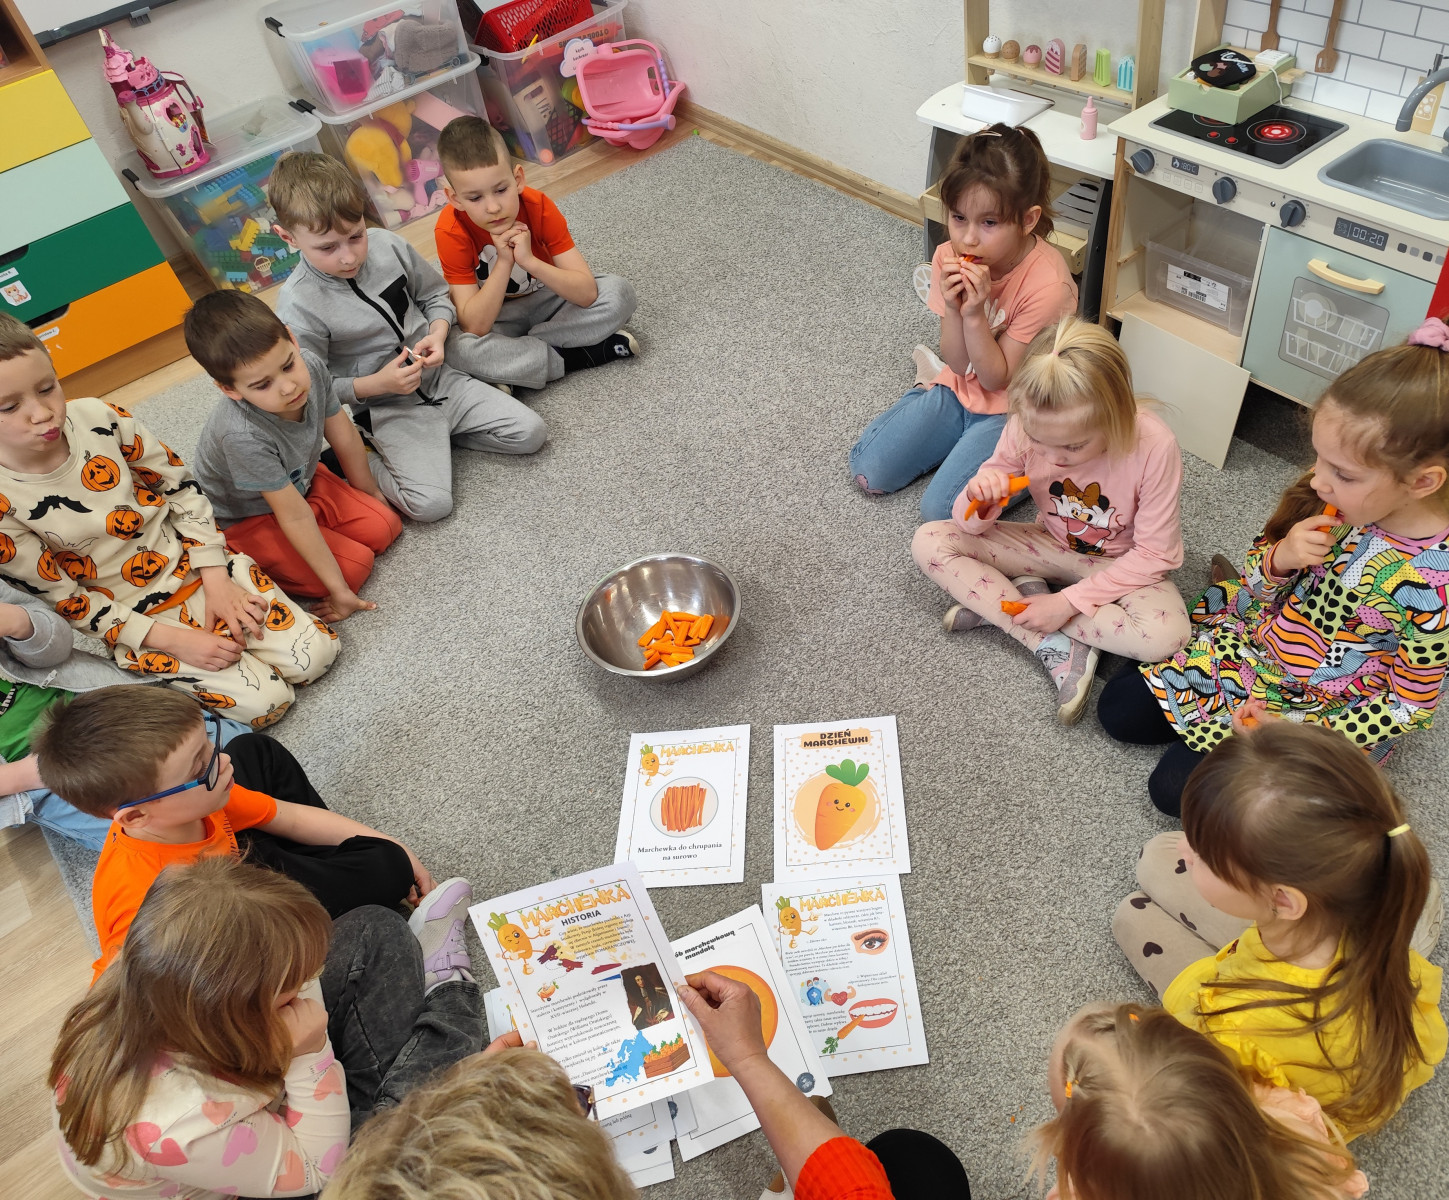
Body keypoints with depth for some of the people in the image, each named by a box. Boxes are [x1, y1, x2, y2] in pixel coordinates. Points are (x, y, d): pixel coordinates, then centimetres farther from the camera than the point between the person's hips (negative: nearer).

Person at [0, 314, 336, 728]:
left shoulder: (97, 416, -11)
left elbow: (181, 488, 0)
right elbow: (62, 601, -12)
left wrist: (215, 581, -6)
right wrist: (170, 638, -17)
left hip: (191, 564, 3)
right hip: (129, 619, -3)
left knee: (316, 655, -9)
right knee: (263, 702, -17)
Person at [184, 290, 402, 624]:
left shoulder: (310, 366, -26)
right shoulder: (243, 436, -42)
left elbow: (345, 438, -6)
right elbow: (295, 517, -32)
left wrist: (371, 493, 9)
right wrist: (338, 589, -24)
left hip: (300, 481, 6)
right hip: (247, 518, -6)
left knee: (384, 527, -3)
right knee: (355, 566, -16)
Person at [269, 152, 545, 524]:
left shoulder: (387, 245, -6)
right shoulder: (298, 305, -19)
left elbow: (435, 294, 11)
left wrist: (437, 335, -9)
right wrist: (377, 384, -22)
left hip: (440, 379, 5)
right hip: (386, 410, -5)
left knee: (530, 432, -7)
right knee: (431, 503, -24)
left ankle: (438, 433, 8)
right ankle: (360, 457, 3)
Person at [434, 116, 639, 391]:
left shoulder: (539, 207, -22)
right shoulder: (451, 232, -25)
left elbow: (587, 293, -27)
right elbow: (476, 327, -28)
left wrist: (529, 261, -40)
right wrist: (503, 263, -38)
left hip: (547, 299, 2)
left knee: (619, 293, -23)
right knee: (460, 349, -35)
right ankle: (577, 357, -24)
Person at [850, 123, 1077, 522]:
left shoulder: (1047, 285, -26)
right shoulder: (950, 259, -11)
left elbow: (996, 378, -18)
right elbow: (958, 363, -7)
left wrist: (974, 314, -31)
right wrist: (952, 308, -25)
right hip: (960, 388, 6)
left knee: (941, 510, -20)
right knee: (868, 470, -4)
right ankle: (962, 441, 19)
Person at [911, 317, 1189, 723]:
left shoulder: (1155, 447, -31)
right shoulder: (1027, 427, -23)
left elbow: (1154, 555, -20)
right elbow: (971, 526, -13)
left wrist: (1069, 602, -26)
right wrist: (979, 499, -37)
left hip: (1120, 565, -2)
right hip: (1054, 547, 3)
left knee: (1167, 634, -35)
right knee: (930, 542, -17)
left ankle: (996, 604, -16)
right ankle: (1059, 650, -21)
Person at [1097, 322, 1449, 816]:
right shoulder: (1333, 499, -16)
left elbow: (1409, 702, -16)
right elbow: (1257, 583, -1)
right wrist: (1278, 560, -25)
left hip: (1322, 713, -5)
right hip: (1252, 643, 5)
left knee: (1177, 788, -10)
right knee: (1118, 709, 2)